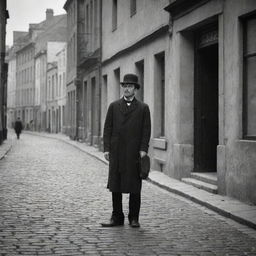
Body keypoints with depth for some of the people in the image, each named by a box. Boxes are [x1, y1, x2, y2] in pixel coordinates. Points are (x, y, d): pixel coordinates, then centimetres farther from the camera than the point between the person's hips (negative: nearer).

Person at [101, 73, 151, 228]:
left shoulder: (143, 108, 7)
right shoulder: (114, 106, 11)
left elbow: (146, 131, 2)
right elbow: (108, 128, 8)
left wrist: (143, 149, -9)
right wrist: (106, 148, -2)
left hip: (134, 153, -2)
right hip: (116, 153, 2)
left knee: (134, 187, 2)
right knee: (115, 186, 4)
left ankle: (134, 218, 11)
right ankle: (117, 218, 12)